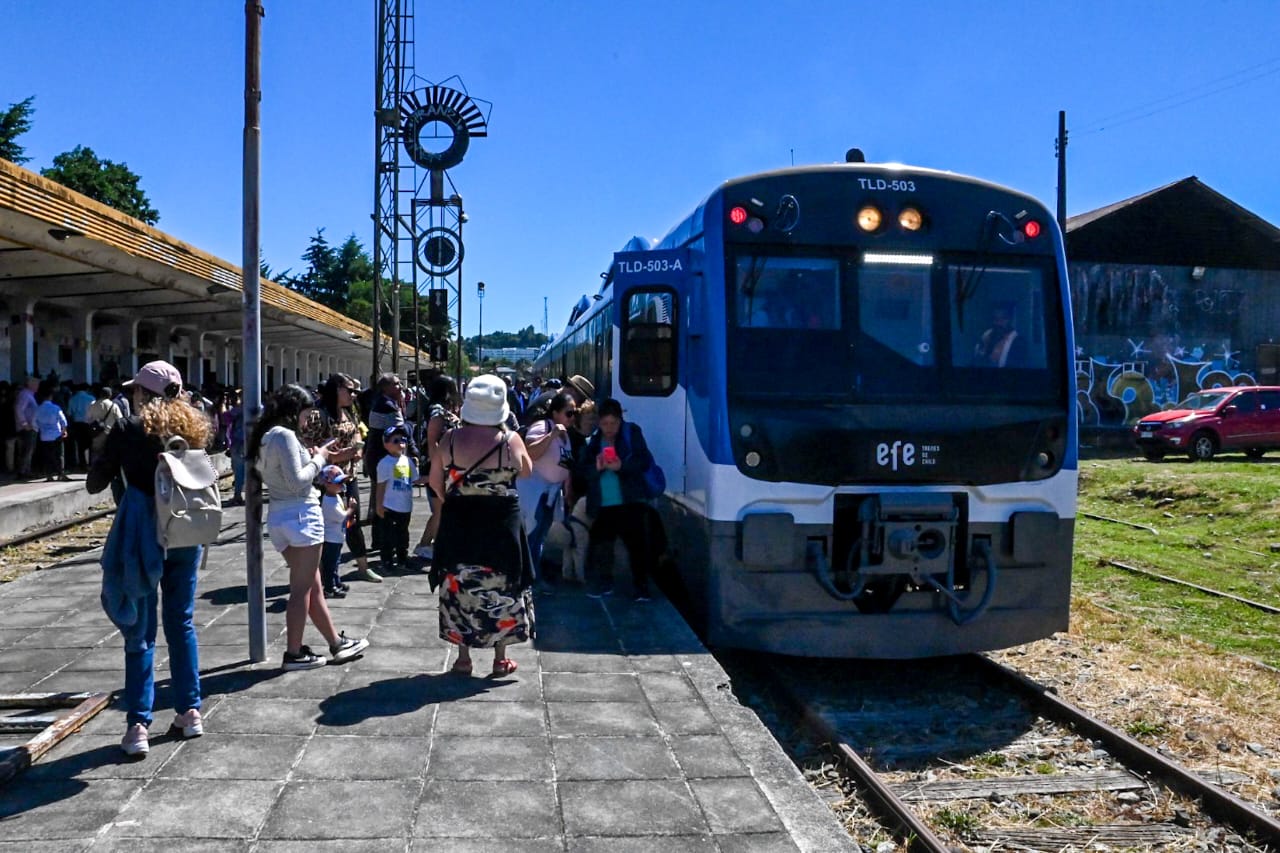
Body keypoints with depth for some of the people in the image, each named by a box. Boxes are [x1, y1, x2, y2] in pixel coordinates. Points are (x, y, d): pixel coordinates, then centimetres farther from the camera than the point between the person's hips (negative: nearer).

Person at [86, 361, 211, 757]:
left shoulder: (128, 429, -8)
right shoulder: (192, 427, 4)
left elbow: (94, 484, -1)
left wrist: (108, 446, 11)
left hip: (143, 534, -4)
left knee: (140, 632, 2)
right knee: (182, 623, 15)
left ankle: (138, 725, 1)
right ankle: (190, 711, 20)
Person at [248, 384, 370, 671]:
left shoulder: (266, 436, 15)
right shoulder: (284, 435, -14)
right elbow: (296, 481, -20)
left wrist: (328, 459, 11)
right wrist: (319, 459, -7)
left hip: (279, 516, 10)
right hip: (300, 514, -10)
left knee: (313, 586, 14)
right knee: (302, 589, -1)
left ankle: (337, 643, 22)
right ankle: (294, 654, 5)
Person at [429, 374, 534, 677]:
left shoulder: (450, 439, -7)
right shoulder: (510, 440, -10)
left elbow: (435, 482, -2)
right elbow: (526, 470, 7)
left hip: (458, 522, 1)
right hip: (501, 524, -1)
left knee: (460, 586, 12)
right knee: (501, 586, 11)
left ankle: (463, 657, 18)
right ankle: (500, 658, 18)